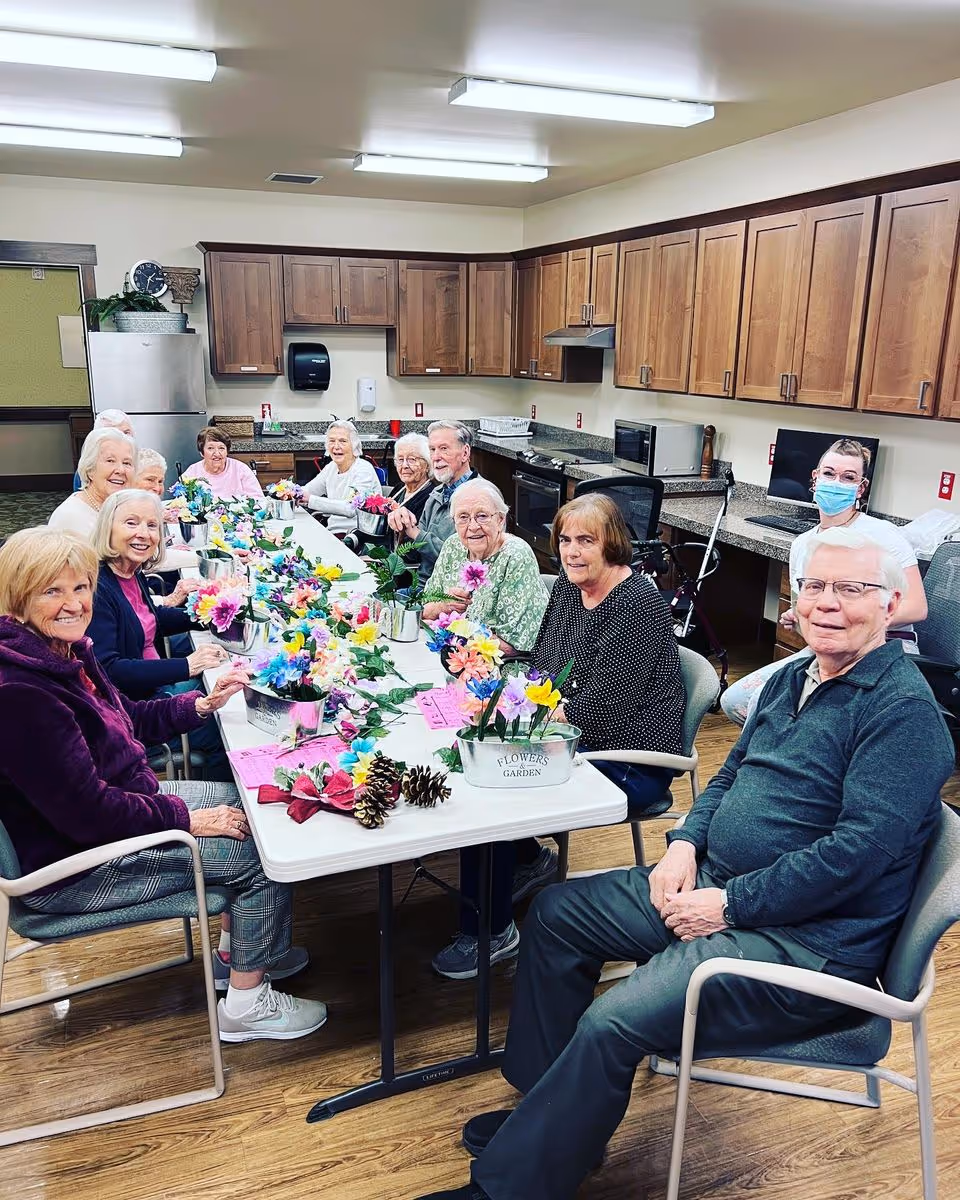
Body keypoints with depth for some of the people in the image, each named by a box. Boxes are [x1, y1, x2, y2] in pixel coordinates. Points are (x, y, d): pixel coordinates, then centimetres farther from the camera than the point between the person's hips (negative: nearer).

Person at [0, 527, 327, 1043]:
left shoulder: (66, 650, -1)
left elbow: (128, 719, 14)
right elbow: (87, 813, -29)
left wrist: (204, 704, 0)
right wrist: (186, 818, -20)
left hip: (119, 805, 10)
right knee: (262, 855, -9)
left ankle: (234, 952, 29)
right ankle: (246, 1004, 11)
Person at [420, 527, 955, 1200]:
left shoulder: (904, 709, -16)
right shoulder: (791, 680, 11)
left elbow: (861, 848, -24)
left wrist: (729, 905, -20)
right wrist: (686, 843, 0)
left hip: (809, 938, -9)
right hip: (717, 886, 9)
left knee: (613, 1023, -24)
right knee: (558, 914, 8)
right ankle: (554, 1115, 20)